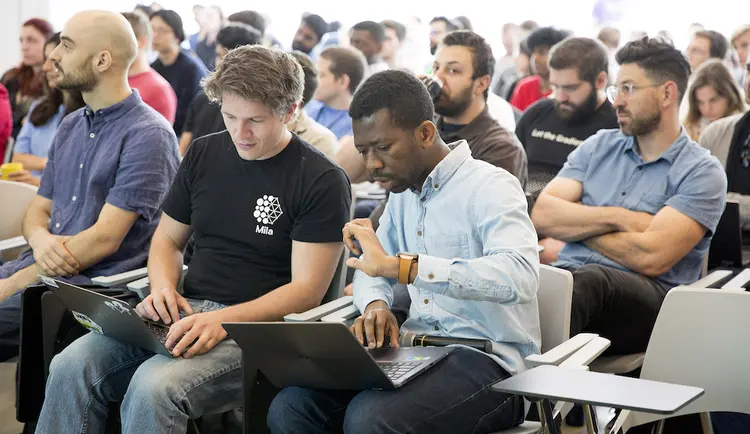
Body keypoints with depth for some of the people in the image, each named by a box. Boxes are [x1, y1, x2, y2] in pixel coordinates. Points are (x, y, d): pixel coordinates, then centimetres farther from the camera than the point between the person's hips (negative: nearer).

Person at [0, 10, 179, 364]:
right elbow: (38, 210, 18)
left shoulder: (147, 135, -10)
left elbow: (105, 238, -15)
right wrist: (41, 241, -8)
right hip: (44, 266, 8)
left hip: (98, 281, -7)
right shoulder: (70, 127, 17)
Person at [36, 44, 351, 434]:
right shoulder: (204, 154, 12)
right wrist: (163, 288, -2)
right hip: (187, 313, 6)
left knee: (154, 386, -33)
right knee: (72, 366, -20)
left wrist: (224, 320, -23)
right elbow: (167, 239, 21)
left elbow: (307, 289, -10)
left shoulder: (323, 181, -5)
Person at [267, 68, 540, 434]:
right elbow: (371, 267, 25)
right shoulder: (403, 192, 14)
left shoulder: (490, 187, -12)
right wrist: (375, 304, -1)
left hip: (487, 362, -7)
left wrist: (397, 265, -33)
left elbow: (519, 275, -30)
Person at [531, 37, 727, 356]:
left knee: (585, 280, -39)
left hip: (647, 298, -3)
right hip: (567, 274, 4)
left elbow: (650, 257, -11)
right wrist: (619, 218, -5)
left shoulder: (702, 172, 3)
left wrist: (576, 223, 3)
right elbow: (542, 215, 6)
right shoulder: (600, 146, 20)